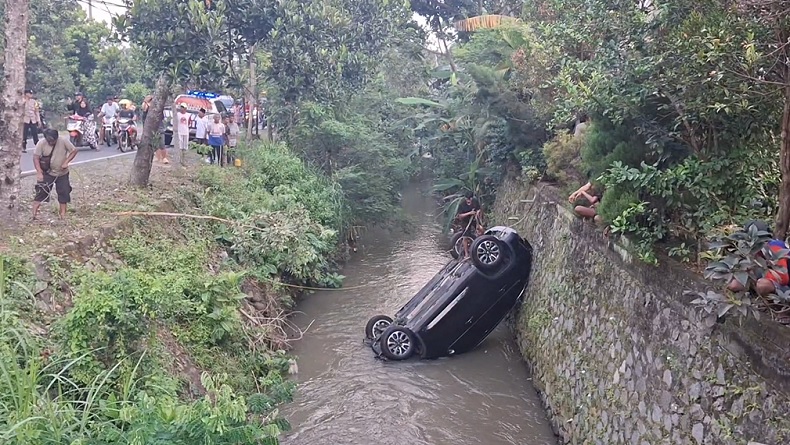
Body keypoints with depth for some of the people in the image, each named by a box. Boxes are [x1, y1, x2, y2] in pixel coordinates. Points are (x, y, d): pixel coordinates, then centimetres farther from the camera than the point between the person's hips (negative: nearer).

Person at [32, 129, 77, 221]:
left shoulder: (63, 141, -15)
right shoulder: (41, 144, -15)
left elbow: (74, 151, -8)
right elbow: (36, 157, -13)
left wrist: (66, 162, -18)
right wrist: (39, 172, -20)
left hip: (62, 173, 1)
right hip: (47, 173, -1)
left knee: (64, 192, 4)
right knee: (41, 191, -6)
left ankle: (63, 213, 17)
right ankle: (34, 212, -4)